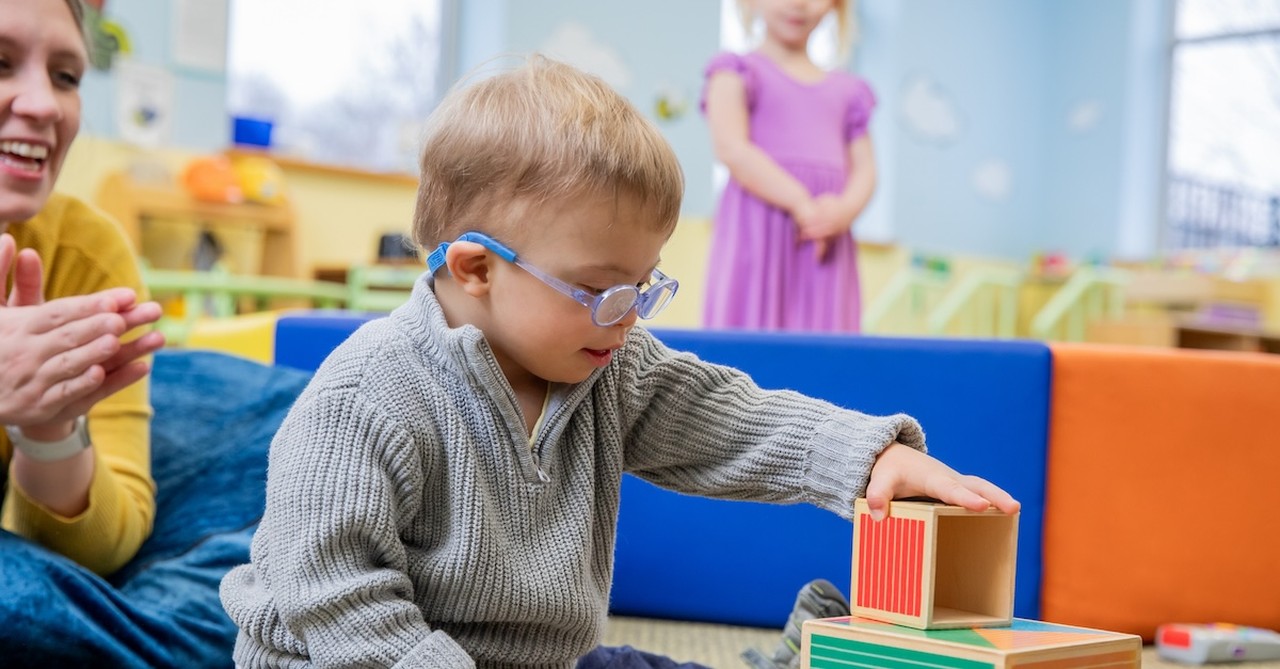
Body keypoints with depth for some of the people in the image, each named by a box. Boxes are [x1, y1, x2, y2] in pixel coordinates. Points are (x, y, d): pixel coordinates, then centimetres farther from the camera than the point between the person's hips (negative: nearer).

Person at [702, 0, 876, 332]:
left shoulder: (847, 91, 18)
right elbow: (732, 149, -9)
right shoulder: (737, 72, 5)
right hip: (757, 235, -4)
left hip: (827, 248, 4)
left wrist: (844, 211, -12)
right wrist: (801, 204, -18)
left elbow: (864, 170, 12)